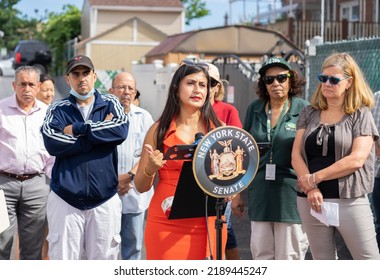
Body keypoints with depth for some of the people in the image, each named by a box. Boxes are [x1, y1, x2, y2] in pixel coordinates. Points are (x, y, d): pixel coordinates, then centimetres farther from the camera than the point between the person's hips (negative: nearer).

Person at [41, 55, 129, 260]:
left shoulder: (110, 104, 9)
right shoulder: (58, 110, 6)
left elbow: (121, 130, -12)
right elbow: (52, 144, -12)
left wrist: (77, 129, -11)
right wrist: (101, 131, -10)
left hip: (104, 198, 1)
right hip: (65, 198, -1)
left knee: (104, 258, 7)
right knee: (63, 258, 0)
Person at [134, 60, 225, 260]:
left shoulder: (218, 129, 7)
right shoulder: (160, 129, 4)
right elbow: (141, 186, 6)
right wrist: (150, 170, -14)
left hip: (208, 223, 1)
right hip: (167, 225, -1)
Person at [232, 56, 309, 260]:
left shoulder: (304, 110, -3)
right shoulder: (255, 109, 9)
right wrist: (237, 193, 13)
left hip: (291, 193, -4)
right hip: (260, 195, 4)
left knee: (289, 257, 1)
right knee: (261, 256, 8)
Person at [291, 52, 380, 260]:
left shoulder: (360, 114, 0)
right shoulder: (309, 113, 11)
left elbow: (356, 159, -12)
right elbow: (296, 155, 4)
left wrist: (314, 178, -11)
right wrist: (310, 188, -12)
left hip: (350, 201, -4)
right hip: (311, 200, 4)